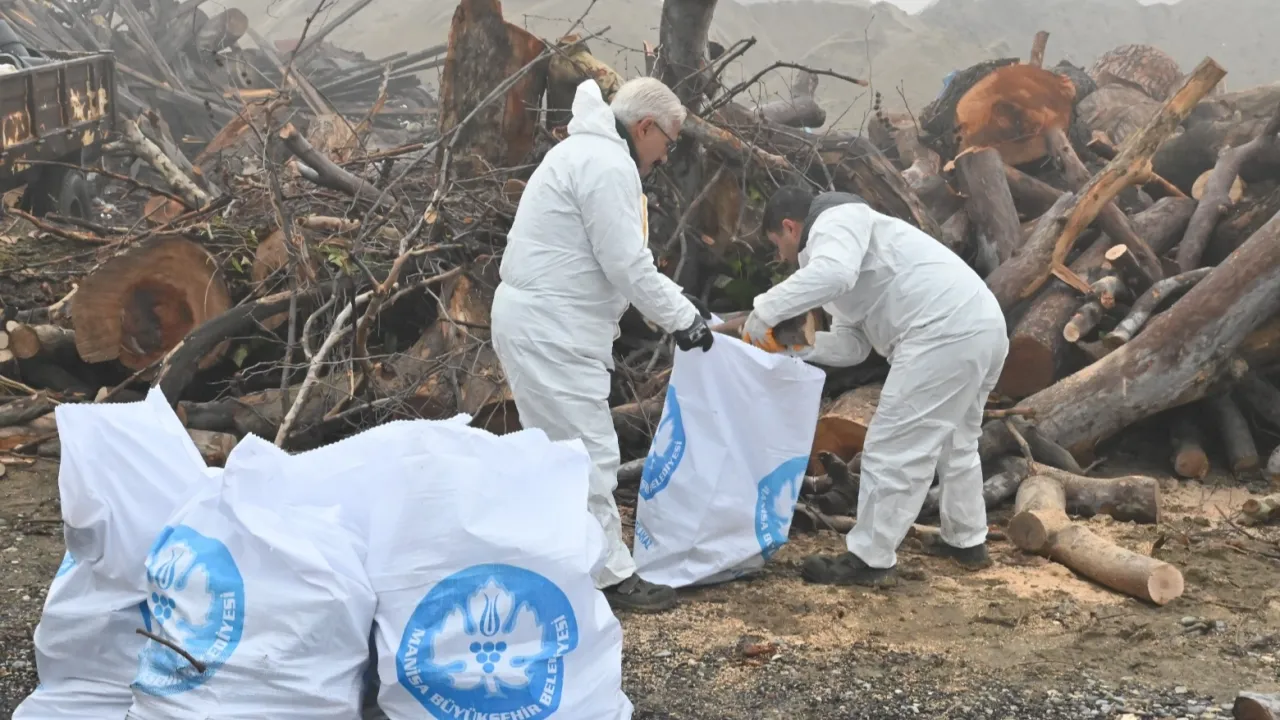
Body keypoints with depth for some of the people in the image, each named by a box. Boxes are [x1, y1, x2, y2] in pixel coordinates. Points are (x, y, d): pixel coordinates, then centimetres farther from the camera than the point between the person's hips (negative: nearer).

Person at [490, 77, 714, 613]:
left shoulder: (589, 153, 19)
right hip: (551, 331, -11)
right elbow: (629, 266, -18)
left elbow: (623, 260, 21)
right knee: (589, 452, -5)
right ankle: (611, 575, 3)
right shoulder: (609, 165, -16)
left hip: (536, 322, 11)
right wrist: (681, 317, -7)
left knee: (556, 448, 18)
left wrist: (682, 306, 17)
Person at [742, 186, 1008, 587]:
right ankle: (967, 542, 40)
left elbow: (833, 273, -26)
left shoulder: (833, 221, 0)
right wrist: (790, 346, 9)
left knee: (893, 449, -4)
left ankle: (869, 560, 4)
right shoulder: (845, 239, 30)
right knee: (956, 442, 28)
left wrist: (765, 311, -20)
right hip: (982, 327, 11)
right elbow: (851, 344, 20)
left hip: (946, 332, -11)